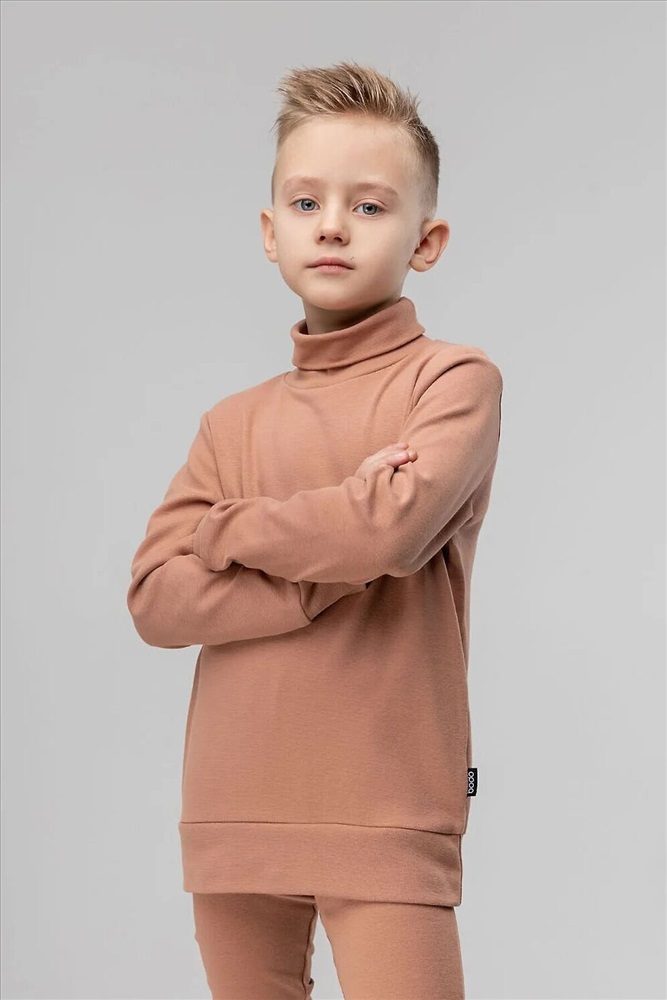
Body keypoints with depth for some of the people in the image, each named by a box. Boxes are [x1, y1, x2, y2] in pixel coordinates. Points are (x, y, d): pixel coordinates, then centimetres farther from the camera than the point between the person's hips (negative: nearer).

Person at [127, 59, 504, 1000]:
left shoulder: (454, 378, -1)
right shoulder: (234, 422, 13)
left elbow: (394, 529, -19)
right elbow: (154, 598, 1)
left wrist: (228, 527, -2)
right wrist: (329, 569, -12)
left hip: (383, 815, -5)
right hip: (233, 814, 5)